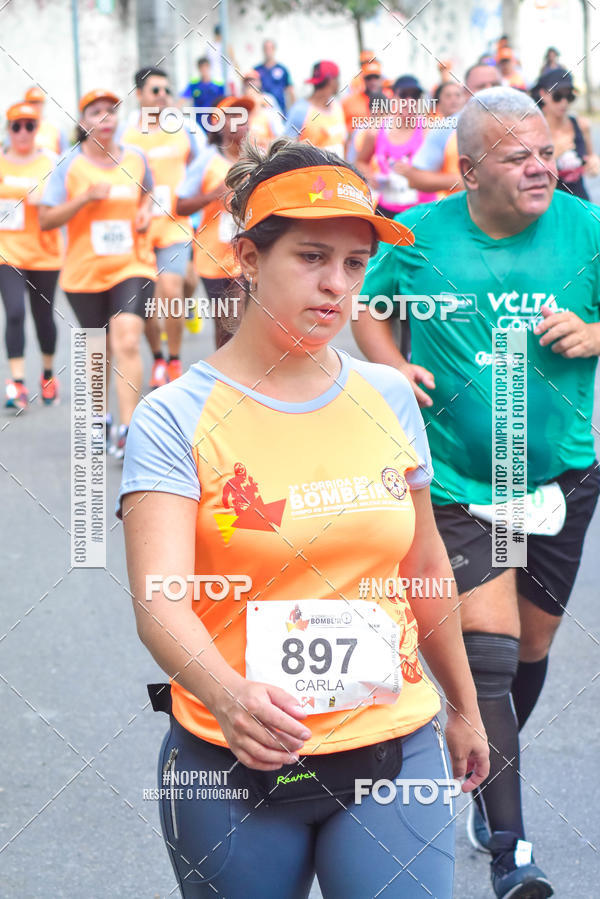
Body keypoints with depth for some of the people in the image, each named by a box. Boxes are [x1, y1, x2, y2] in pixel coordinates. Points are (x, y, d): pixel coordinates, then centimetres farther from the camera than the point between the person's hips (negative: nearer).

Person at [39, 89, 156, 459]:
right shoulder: (69, 165, -4)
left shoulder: (136, 158, 3)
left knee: (127, 343, -18)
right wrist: (85, 198, -19)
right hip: (85, 272, 0)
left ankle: (127, 428, -18)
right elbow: (46, 220, -7)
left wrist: (147, 211, 2)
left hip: (133, 266, 0)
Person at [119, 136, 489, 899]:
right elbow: (159, 600, -22)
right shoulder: (176, 419, -9)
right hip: (233, 762, -3)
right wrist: (228, 694, -41)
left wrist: (463, 706, 24)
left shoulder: (388, 399, 5)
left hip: (391, 751, 3)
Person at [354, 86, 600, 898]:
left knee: (532, 645, 16)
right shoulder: (419, 236, -7)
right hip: (459, 481, -3)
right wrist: (391, 366, -10)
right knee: (488, 651, -14)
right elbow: (367, 308, 8)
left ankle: (489, 777, 44)